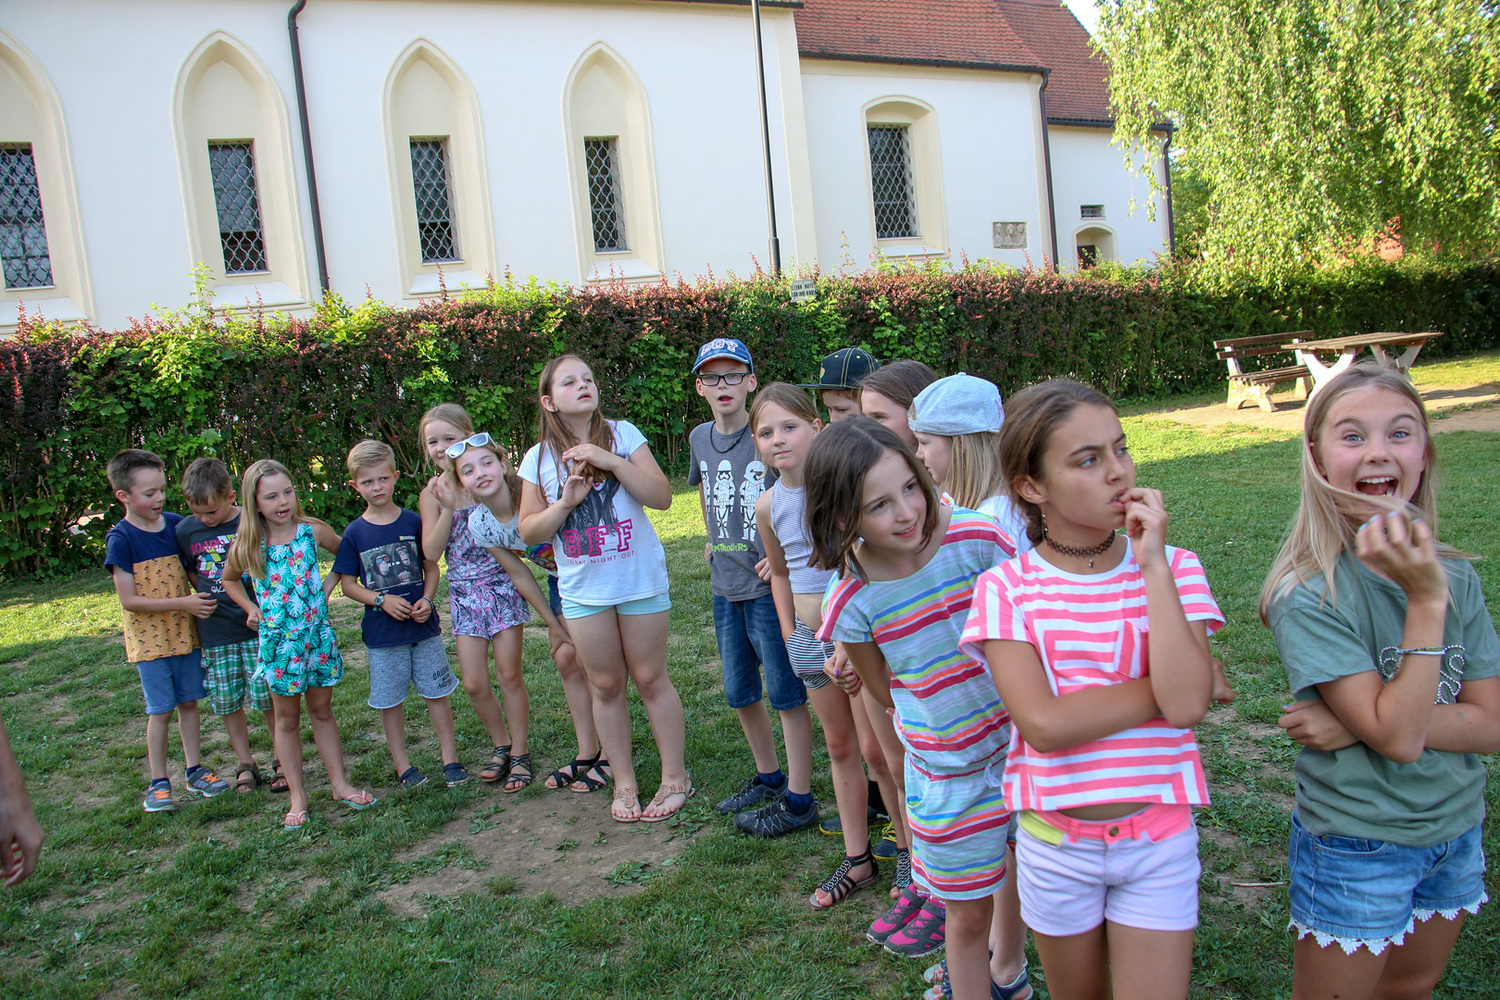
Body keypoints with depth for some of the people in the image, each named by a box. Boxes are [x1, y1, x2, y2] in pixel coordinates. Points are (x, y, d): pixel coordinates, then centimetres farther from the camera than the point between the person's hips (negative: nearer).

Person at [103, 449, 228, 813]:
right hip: (149, 639, -4)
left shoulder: (175, 524, 1)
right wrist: (183, 603, -21)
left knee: (189, 702, 11)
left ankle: (194, 770, 24)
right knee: (160, 710, 2)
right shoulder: (120, 540, -13)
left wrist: (205, 597, -2)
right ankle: (158, 783, 15)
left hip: (184, 632, 4)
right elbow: (129, 600, -16)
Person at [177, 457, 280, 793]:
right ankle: (245, 764, 23)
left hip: (257, 626, -3)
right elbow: (189, 574, 16)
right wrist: (212, 599, 5)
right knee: (228, 703, 9)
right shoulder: (186, 531, 1)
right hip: (215, 632, 3)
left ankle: (282, 760, 16)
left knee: (268, 697, 1)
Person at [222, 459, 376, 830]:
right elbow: (229, 579, 13)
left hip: (317, 634, 1)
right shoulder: (247, 546, -8)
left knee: (322, 712, 13)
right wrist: (250, 607, 1)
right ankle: (297, 796, 20)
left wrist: (328, 584, -1)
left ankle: (339, 783, 24)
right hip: (278, 641, -1)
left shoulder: (313, 531, -7)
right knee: (287, 719, 10)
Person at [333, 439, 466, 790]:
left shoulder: (413, 522, -1)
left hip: (423, 627, 0)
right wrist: (382, 600, -14)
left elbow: (431, 567, 6)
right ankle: (402, 764, 21)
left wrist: (427, 599, -11)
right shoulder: (355, 532, -2)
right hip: (381, 632, 0)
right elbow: (348, 583, 1)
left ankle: (450, 758, 17)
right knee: (389, 701, 8)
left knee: (437, 693, 6)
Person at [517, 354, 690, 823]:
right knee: (605, 686, 10)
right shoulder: (539, 459, 1)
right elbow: (529, 531, 1)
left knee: (650, 679, 6)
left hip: (640, 578, -2)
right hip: (583, 590, 2)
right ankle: (624, 783, 24)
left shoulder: (622, 434, -4)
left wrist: (609, 460, -22)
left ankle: (675, 777, 20)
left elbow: (662, 496, -12)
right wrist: (565, 502, -16)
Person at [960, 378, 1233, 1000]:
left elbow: (1185, 703, -21)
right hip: (1055, 839, 0)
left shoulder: (1173, 569, -6)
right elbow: (1043, 723, -22)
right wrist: (1166, 688, -17)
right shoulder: (1006, 587, -10)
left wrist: (1153, 563, -20)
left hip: (1159, 837, 0)